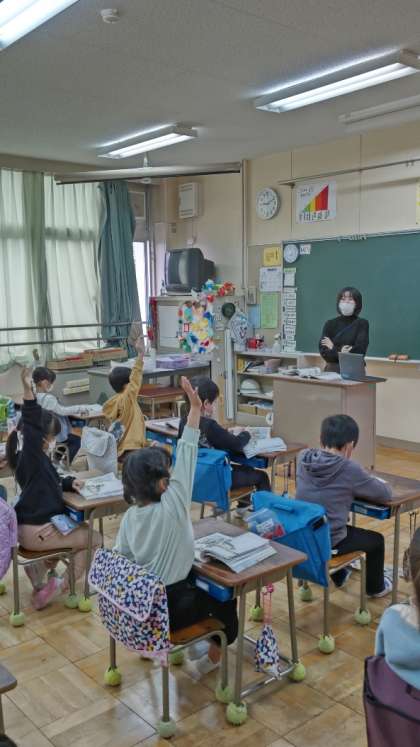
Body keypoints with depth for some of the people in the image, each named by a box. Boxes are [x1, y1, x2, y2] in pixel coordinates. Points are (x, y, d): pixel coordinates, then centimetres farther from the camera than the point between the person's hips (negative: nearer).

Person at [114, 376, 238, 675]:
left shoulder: (130, 516, -7)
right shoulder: (171, 509, -26)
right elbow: (186, 455, -28)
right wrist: (195, 408, -28)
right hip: (169, 608, -6)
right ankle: (215, 651, 34)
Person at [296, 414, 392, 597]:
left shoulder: (303, 458, -5)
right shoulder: (349, 469, -20)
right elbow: (385, 493, -7)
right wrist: (370, 482, 14)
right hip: (327, 542, -6)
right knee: (376, 539, 23)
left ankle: (339, 575, 55)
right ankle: (375, 587, 45)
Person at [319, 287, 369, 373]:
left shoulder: (362, 324, 4)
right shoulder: (330, 324, 9)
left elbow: (360, 350, -7)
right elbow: (323, 351, -1)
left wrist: (334, 348, -4)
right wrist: (339, 352, -17)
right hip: (332, 370, 1)